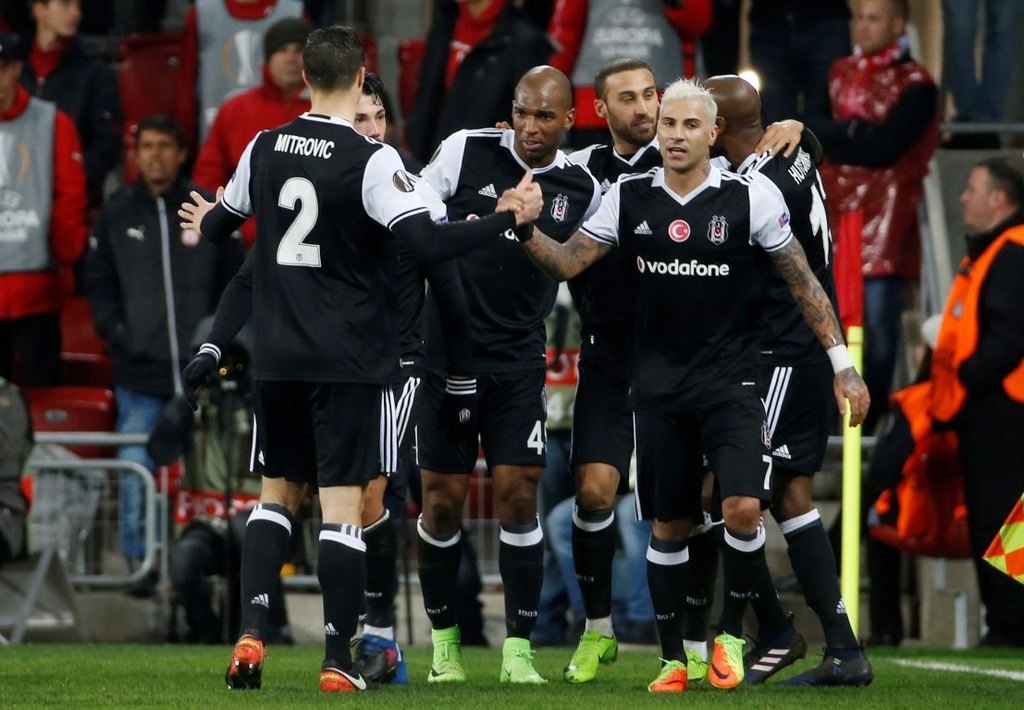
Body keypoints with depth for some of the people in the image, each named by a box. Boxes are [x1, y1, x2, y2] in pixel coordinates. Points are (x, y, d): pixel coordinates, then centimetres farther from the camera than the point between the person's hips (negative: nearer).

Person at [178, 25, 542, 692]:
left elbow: (222, 221, 20)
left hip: (278, 356, 5)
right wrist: (508, 218, -13)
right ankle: (338, 662, -1)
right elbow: (426, 239, -22)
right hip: (351, 361, -5)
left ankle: (252, 632, 1)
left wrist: (206, 222, 44)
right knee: (343, 503, -1)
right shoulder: (371, 160, -14)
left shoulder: (265, 149, 3)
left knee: (279, 491, 16)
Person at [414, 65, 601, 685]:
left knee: (519, 496, -6)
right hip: (447, 349, -1)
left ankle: (519, 650, 0)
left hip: (520, 359, 1)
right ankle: (444, 642, 16)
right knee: (443, 501, 1)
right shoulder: (465, 152, -5)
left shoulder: (582, 188, 2)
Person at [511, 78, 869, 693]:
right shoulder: (630, 197, 3)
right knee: (668, 525, 7)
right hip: (659, 383, 3)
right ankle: (673, 659, 18)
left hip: (731, 380, -3)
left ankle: (732, 635, 3)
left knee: (743, 508, -19)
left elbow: (802, 280, -1)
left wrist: (843, 363, -3)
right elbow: (568, 263, 5)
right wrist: (527, 232, -14)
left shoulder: (751, 196, -7)